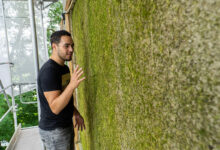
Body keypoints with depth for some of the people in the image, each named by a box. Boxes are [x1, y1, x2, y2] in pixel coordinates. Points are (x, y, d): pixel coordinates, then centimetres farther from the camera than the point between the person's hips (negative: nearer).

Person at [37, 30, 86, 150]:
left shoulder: (64, 68, 5)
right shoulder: (48, 70, -24)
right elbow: (55, 107, -29)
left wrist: (76, 113, 9)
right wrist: (72, 85, -41)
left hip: (66, 125, 9)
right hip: (54, 131, -8)